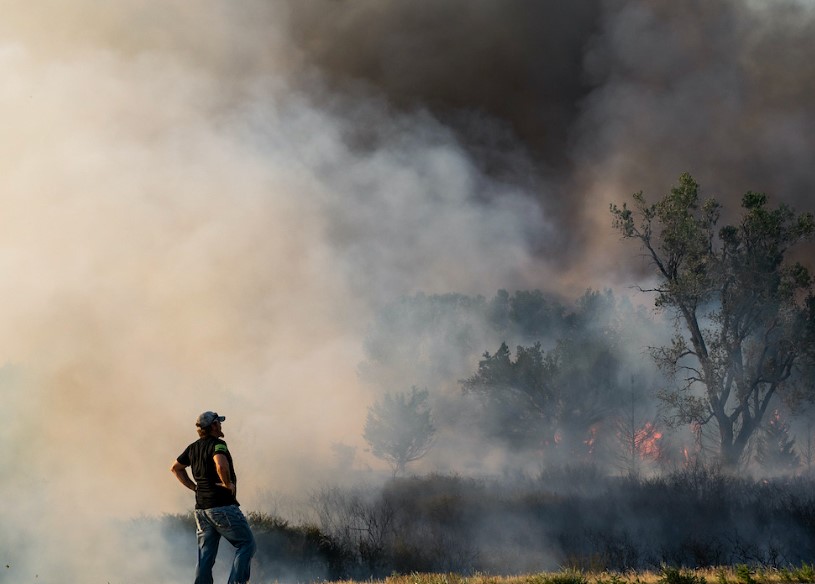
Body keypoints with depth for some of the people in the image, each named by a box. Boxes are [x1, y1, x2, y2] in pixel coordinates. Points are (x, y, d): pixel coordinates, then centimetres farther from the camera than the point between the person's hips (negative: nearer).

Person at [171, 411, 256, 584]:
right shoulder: (217, 444, -12)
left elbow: (176, 468, 26)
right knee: (246, 544, -1)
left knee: (205, 555, 8)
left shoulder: (193, 448, 13)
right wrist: (228, 484, -16)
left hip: (201, 508, 8)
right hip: (223, 506, -8)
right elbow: (221, 465, -33)